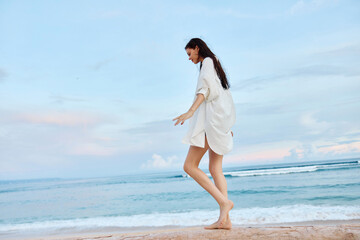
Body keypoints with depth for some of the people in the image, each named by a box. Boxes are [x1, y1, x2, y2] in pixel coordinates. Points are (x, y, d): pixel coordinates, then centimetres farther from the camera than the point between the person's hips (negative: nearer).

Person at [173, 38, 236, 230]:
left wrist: (190, 111, -32)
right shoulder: (214, 65, 27)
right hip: (219, 120, 10)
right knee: (215, 169, 4)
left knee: (190, 166, -10)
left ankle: (224, 201, -17)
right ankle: (225, 219, 0)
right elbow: (225, 96, 28)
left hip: (211, 119, -10)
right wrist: (227, 125, 29)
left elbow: (206, 88, -19)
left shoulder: (207, 62, -1)